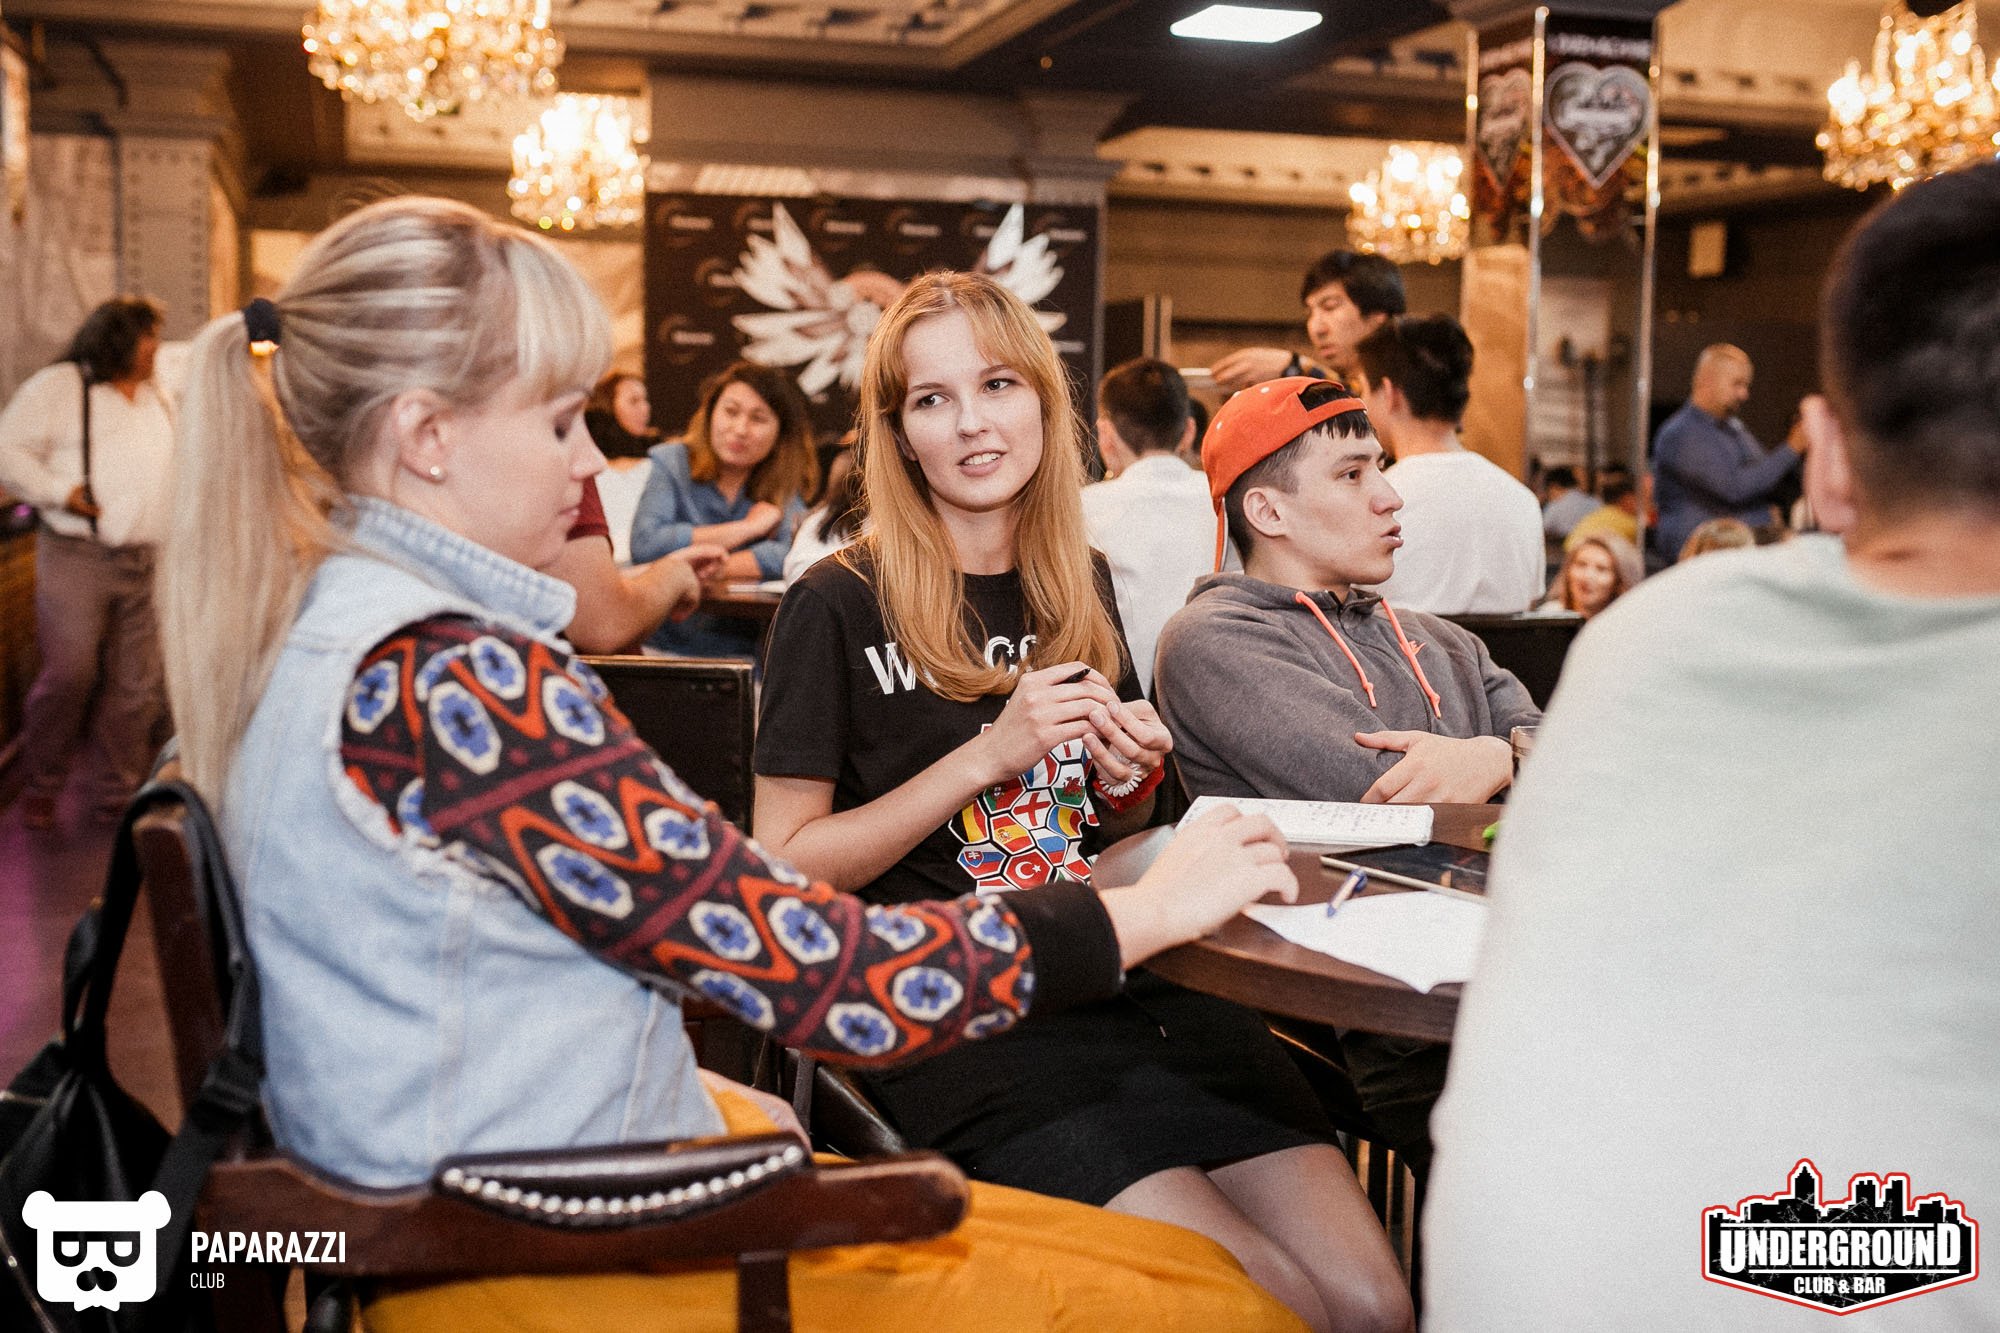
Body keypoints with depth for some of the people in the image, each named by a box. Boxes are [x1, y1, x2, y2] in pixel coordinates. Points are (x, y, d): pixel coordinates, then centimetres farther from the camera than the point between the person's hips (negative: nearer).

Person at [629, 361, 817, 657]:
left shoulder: (783, 486, 4)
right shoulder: (672, 462, 1)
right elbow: (644, 545, -16)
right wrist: (748, 527, -10)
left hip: (745, 654, 1)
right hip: (667, 646, -1)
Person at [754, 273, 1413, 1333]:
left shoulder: (1080, 589, 15)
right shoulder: (839, 608, -3)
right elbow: (785, 867, -7)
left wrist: (1125, 785, 3)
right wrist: (988, 755, -12)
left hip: (1126, 973, 5)